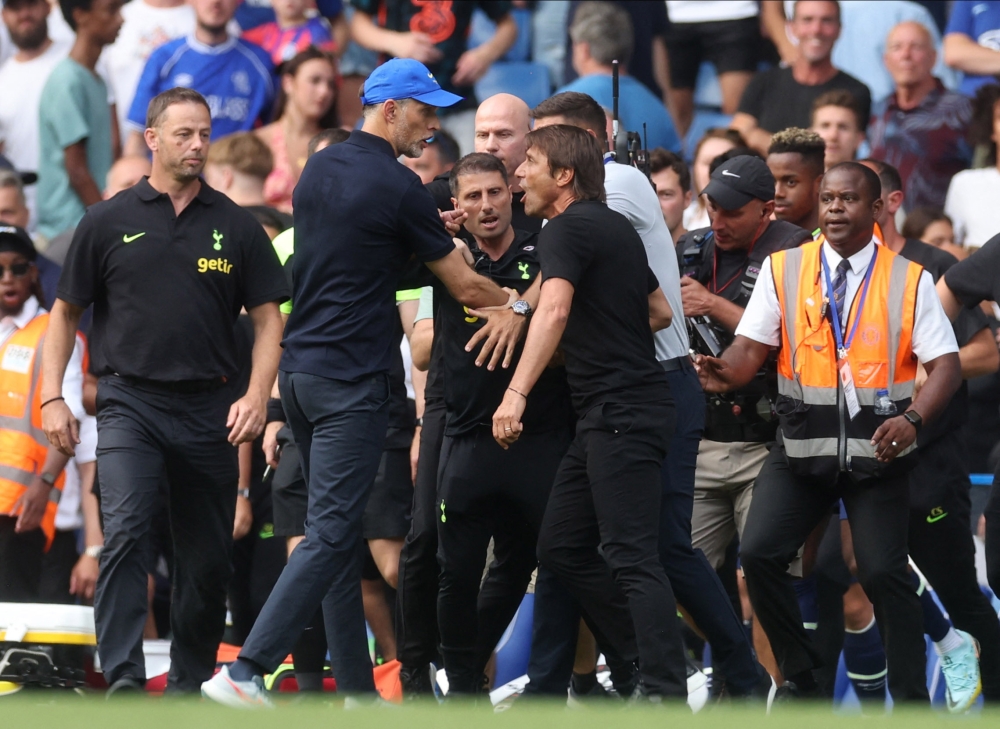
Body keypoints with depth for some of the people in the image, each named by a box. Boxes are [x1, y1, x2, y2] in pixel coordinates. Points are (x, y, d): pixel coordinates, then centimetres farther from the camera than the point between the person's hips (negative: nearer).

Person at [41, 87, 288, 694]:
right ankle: (123, 680, -24)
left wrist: (257, 396, -6)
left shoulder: (236, 227, 8)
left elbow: (268, 318, 8)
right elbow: (67, 312, 11)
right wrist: (53, 397, 2)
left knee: (208, 558, 6)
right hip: (130, 404, -2)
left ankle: (190, 684, 19)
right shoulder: (109, 222, 5)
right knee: (125, 534, -19)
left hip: (209, 410, 2)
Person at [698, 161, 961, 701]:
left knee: (883, 571, -7)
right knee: (760, 554, -10)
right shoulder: (783, 270, 4)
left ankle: (910, 702, 5)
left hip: (876, 450, -2)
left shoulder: (909, 281, 0)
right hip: (802, 447, 2)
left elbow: (945, 364, -5)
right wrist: (726, 372, -24)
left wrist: (913, 419, -23)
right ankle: (798, 680, 9)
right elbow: (752, 347, 0)